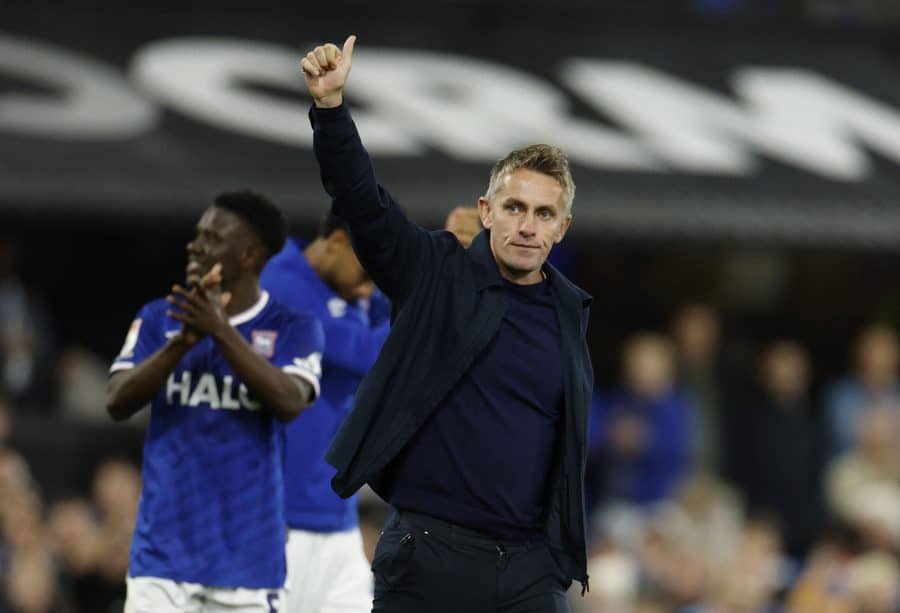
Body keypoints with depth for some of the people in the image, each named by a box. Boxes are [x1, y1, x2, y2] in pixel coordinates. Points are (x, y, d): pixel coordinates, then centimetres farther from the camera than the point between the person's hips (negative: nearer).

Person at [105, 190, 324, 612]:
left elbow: (290, 402, -16)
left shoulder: (293, 327, 2)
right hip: (163, 547, 1)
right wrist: (183, 341, -16)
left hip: (248, 558, -1)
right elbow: (118, 402, -3)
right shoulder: (158, 319, 9)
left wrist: (222, 331, -23)